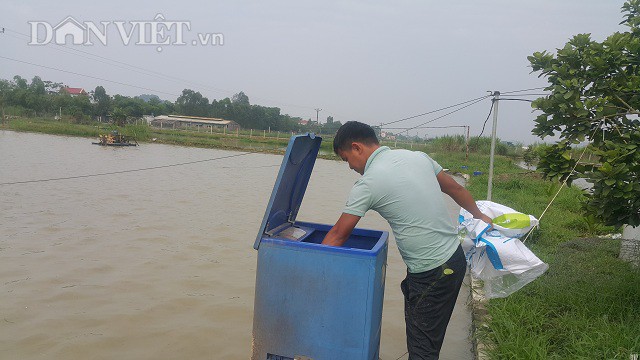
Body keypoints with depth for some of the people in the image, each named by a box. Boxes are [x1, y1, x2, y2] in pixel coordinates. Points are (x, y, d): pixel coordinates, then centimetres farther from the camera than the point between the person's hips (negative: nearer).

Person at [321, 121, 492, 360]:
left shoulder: (367, 184, -14)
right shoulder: (417, 156, 5)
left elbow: (338, 235, -7)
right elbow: (455, 189, 16)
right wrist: (479, 216, 31)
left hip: (432, 273, -8)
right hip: (455, 256, 8)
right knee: (425, 340, 19)